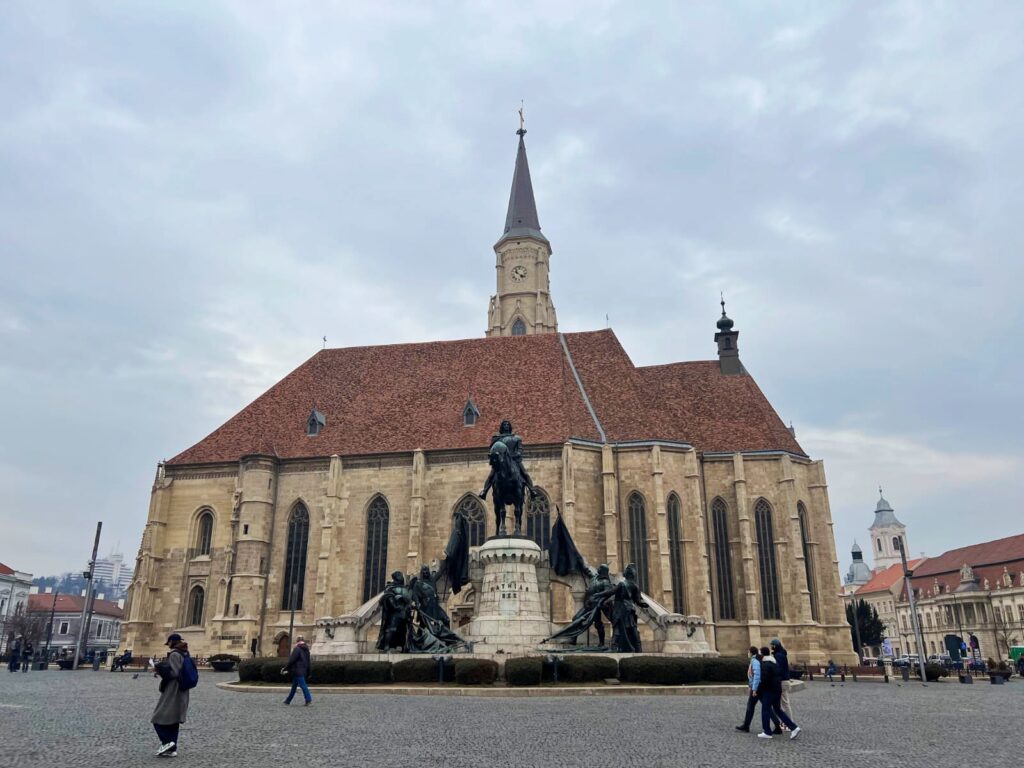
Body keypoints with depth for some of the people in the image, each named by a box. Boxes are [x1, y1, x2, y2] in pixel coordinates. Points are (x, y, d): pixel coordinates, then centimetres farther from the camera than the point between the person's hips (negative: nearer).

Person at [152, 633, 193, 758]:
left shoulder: (174, 654, -15)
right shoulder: (183, 654, 12)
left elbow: (174, 673, -22)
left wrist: (159, 669, -10)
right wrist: (162, 670, 14)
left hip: (172, 693, -9)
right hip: (181, 692, 9)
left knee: (158, 719, 2)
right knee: (173, 721, 12)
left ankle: (167, 742, -7)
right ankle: (172, 749, 13)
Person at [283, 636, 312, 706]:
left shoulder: (297, 649, -11)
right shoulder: (306, 650, 13)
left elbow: (291, 660, -14)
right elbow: (308, 661, 15)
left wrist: (285, 668, -4)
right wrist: (309, 672, 19)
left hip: (298, 671, -8)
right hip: (304, 671, 8)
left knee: (302, 685, -10)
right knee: (294, 685, 16)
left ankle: (309, 699, -15)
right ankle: (288, 700, 24)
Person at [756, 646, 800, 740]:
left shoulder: (765, 664, -17)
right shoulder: (775, 663, 13)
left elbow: (764, 679, -23)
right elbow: (780, 676, 19)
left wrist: (758, 690, -10)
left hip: (769, 691, -9)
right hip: (777, 690, 9)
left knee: (765, 710, 1)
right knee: (778, 710, 16)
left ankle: (767, 732, 5)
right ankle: (794, 727, 10)